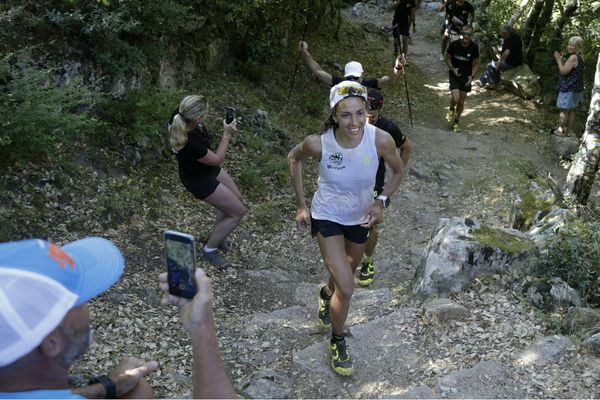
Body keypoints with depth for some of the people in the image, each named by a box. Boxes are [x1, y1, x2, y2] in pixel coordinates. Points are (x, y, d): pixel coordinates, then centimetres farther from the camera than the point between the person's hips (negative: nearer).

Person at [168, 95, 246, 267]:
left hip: (208, 168, 9)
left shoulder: (179, 116, -24)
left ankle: (216, 236, 42)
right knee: (238, 211, 3)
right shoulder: (190, 144, -43)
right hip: (198, 179, -8)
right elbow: (217, 159, -24)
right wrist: (227, 134, -19)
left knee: (236, 198, 23)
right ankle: (210, 249, 19)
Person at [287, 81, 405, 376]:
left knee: (347, 272, 26)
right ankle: (337, 342, 20)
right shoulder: (318, 143, -29)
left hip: (360, 217, 3)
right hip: (327, 217, -3)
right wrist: (301, 205, -4)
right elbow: (294, 158, -5)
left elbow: (398, 171, -5)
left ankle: (326, 294, 62)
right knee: (346, 288, -9)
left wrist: (382, 201, -19)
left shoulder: (381, 139, -27)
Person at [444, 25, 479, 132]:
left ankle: (456, 122, 27)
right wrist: (452, 68, -14)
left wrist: (472, 76, -13)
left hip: (466, 77, 2)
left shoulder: (474, 47, -10)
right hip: (454, 75, -2)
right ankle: (451, 110, 16)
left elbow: (476, 64, 1)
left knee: (461, 102, 7)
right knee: (456, 98, -20)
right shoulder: (454, 44, -13)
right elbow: (447, 57, 3)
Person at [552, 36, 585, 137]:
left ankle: (560, 130, 6)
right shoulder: (580, 57, 10)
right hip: (576, 88, 10)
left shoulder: (573, 57, -20)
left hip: (569, 89, -10)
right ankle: (569, 130, 26)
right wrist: (561, 59, 10)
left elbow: (563, 71, -21)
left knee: (563, 110, -1)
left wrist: (558, 59, -12)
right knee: (571, 110, 18)